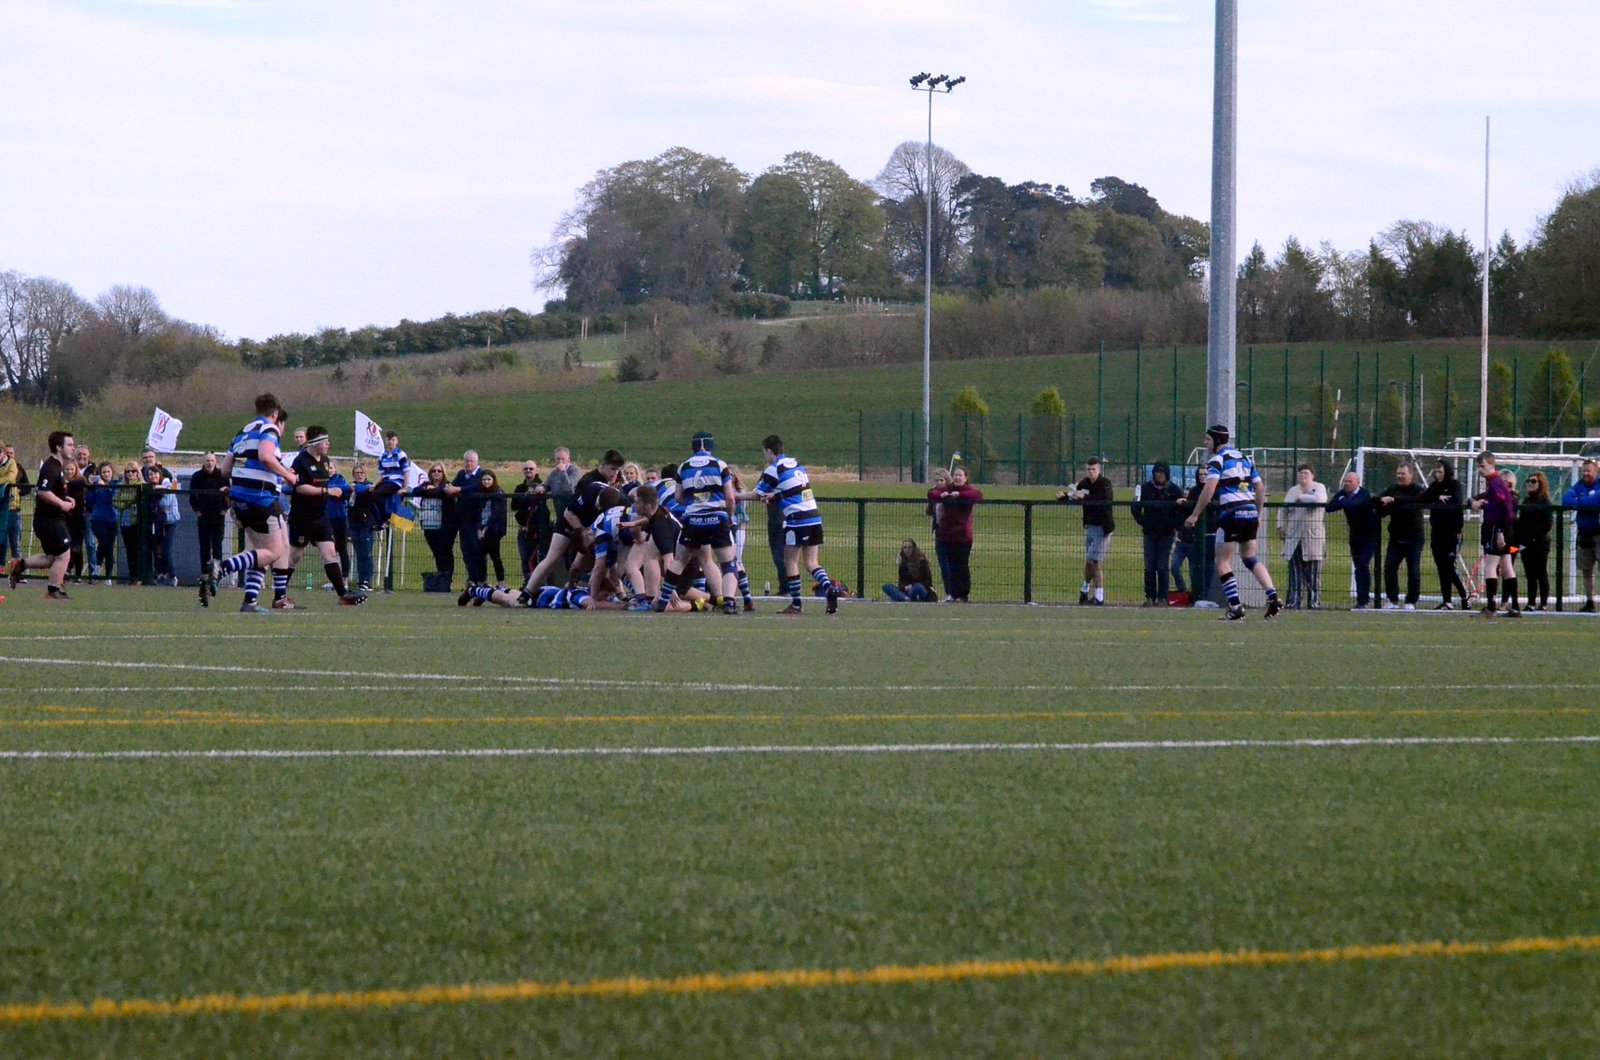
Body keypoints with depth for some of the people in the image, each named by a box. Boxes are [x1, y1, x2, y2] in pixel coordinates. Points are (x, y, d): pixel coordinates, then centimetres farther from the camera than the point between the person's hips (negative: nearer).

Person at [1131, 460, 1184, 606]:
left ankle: (1162, 598, 1)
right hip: (1149, 533, 2)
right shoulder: (1146, 488, 4)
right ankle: (1150, 597, 4)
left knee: (1162, 567, -4)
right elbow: (1136, 507, 11)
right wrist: (1141, 521, 0)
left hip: (1166, 534, -2)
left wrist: (1175, 526, -6)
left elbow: (1182, 511, 2)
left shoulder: (1175, 490, -2)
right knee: (1149, 567, -1)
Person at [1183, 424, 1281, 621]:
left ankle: (1236, 609, -5)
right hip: (1250, 512, 7)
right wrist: (1258, 515, 25)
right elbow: (1260, 488, 18)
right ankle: (1272, 596, 0)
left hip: (1231, 513, -7)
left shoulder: (1217, 460, -4)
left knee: (1223, 562, 2)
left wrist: (1195, 515, -13)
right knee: (1250, 557, 18)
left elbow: (1209, 489, -16)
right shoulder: (1243, 458, 17)